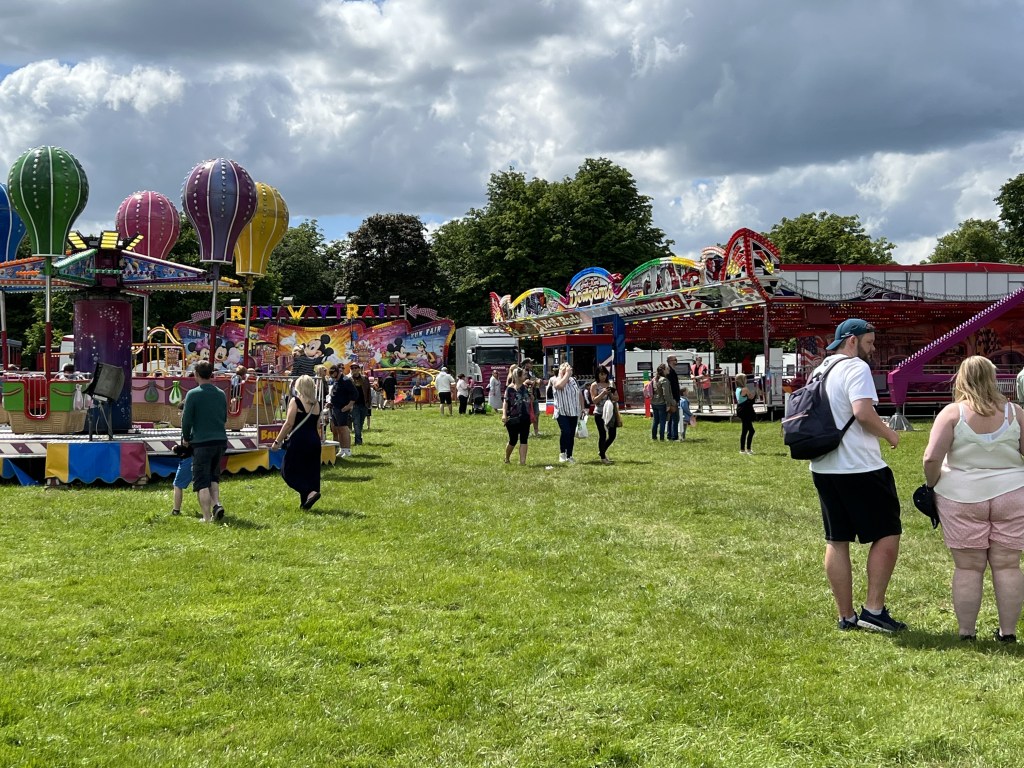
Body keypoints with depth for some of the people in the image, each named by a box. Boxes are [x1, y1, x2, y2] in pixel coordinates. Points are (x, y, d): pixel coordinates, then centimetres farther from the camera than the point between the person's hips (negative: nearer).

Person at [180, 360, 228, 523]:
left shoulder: (193, 394, -9)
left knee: (201, 481, 1)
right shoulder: (221, 394, 7)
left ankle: (207, 517, -4)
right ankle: (216, 504, 2)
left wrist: (186, 438, 9)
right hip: (221, 441, 5)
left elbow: (186, 419, -7)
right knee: (213, 476, 22)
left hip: (202, 443, -5)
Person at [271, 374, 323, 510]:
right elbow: (316, 425, 13)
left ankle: (310, 492, -16)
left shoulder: (295, 401, -6)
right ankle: (305, 502, 12)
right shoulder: (316, 404, 11)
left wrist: (277, 441, -7)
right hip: (314, 440, 6)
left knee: (288, 471, 2)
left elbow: (289, 424, -11)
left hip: (299, 441, -6)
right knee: (310, 472, 12)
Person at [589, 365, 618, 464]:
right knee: (603, 435, -5)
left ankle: (602, 452, 28)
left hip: (611, 412, 5)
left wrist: (611, 394, -8)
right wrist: (603, 393, -19)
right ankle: (602, 457, 5)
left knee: (612, 435, 6)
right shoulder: (594, 385, -2)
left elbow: (616, 398, 13)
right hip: (600, 413, -5)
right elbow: (594, 400, -9)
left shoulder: (611, 384, 10)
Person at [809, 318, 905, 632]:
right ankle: (873, 609, 0)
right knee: (887, 534, 3)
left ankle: (846, 616, 14)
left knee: (836, 541, 10)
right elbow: (863, 411, -23)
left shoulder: (819, 372, 16)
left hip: (823, 467, 9)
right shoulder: (856, 367, -11)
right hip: (860, 467, -8)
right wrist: (890, 434, -9)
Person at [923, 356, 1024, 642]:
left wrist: (932, 485, 3)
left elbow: (931, 458, -13)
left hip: (962, 499, -2)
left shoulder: (952, 413, -7)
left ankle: (966, 631, 7)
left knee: (967, 567, 3)